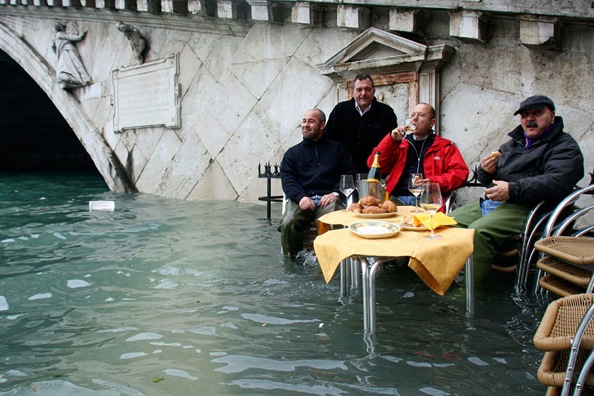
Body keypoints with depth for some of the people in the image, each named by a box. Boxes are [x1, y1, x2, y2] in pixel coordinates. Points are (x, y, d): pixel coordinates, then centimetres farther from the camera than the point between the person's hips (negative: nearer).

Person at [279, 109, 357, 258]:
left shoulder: (337, 148, 22)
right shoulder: (292, 153, 24)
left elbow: (349, 173, 11)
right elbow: (287, 180, 10)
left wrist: (335, 193, -7)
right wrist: (301, 197, -11)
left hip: (328, 198, -1)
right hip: (301, 199, 1)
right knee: (288, 223, -32)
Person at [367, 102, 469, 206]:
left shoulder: (445, 146, 16)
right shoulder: (399, 144, 23)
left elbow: (461, 173, 5)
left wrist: (434, 182, -11)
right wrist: (392, 139, 4)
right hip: (397, 199, 2)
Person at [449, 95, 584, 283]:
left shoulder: (565, 146, 3)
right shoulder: (512, 143, 25)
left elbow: (556, 182, -17)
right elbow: (487, 180, 28)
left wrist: (513, 190, -25)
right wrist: (485, 171, 1)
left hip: (523, 209, -8)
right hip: (487, 203, 8)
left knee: (477, 231, -32)